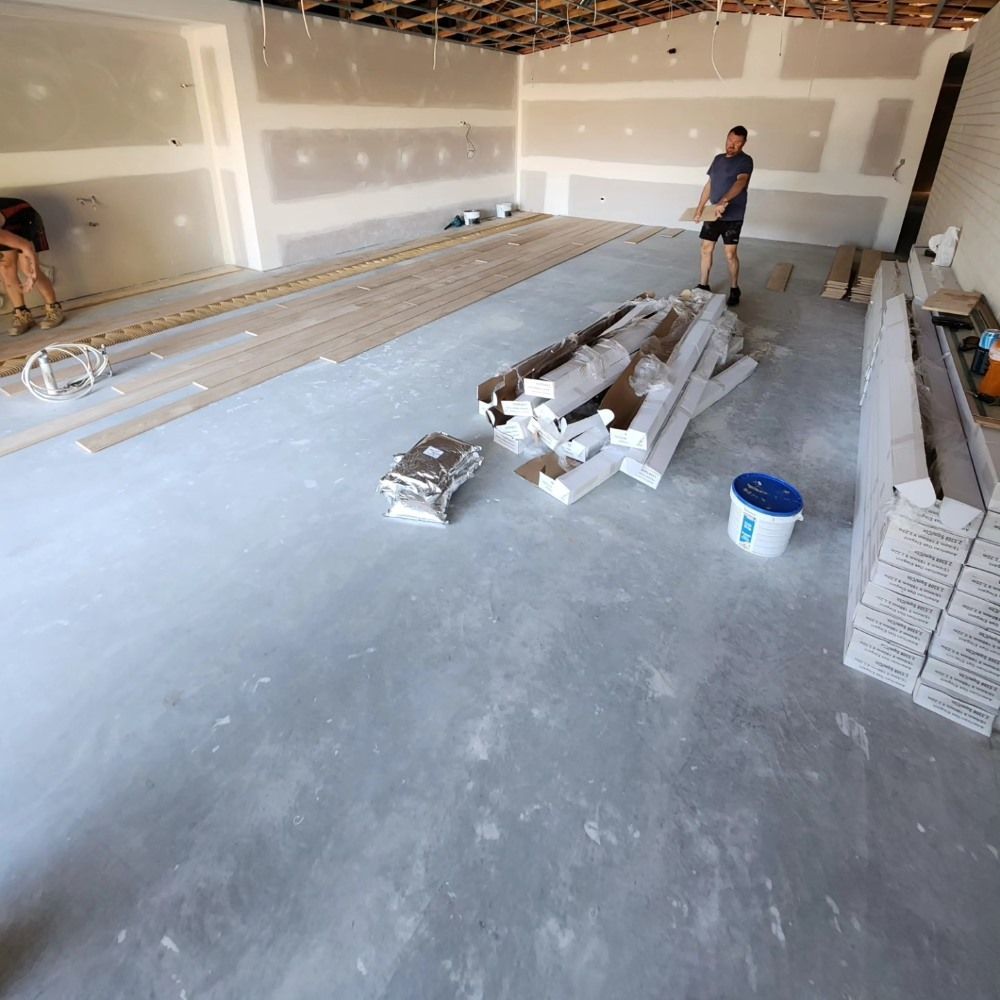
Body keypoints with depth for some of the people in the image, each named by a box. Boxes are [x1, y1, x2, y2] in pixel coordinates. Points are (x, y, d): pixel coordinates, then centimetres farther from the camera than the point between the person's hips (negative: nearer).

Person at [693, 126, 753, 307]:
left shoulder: (745, 161, -11)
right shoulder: (718, 158, 10)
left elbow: (740, 182, -29)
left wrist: (724, 201, -46)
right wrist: (699, 208, 7)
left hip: (732, 216, -6)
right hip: (713, 213, 6)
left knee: (730, 254, -3)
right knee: (706, 249, 7)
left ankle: (734, 289, 11)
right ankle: (704, 286, 20)